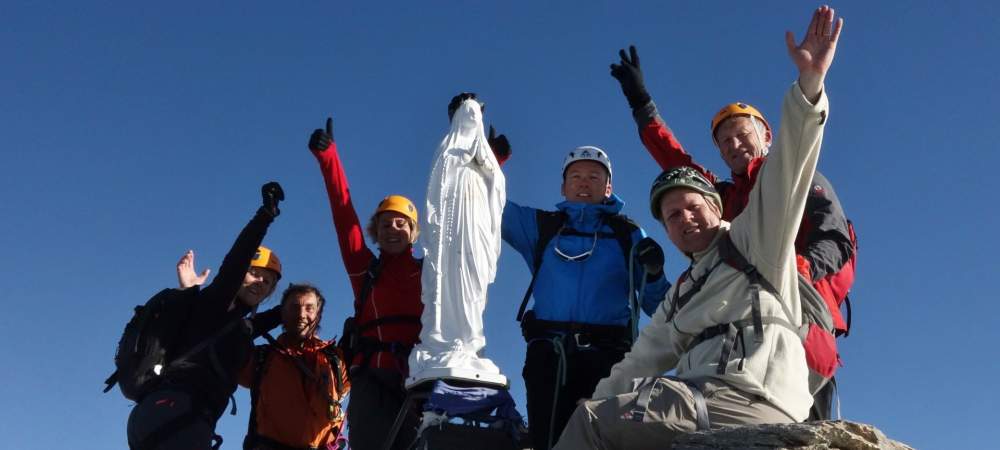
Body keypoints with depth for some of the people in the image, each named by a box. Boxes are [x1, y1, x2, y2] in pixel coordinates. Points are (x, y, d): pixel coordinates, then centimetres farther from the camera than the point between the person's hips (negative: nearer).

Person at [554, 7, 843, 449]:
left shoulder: (755, 239, 10)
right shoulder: (680, 297, 30)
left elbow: (787, 173, -6)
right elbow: (638, 365, 30)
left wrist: (809, 81, -19)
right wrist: (595, 404, 20)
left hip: (751, 402, -8)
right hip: (700, 402, 8)